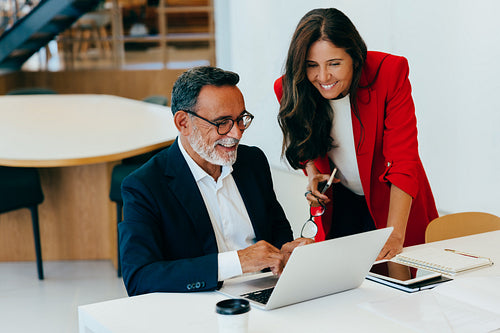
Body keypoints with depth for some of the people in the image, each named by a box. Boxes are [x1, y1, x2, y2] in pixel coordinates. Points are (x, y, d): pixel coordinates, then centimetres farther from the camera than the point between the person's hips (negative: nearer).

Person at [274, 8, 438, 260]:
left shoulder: (390, 72, -26)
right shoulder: (289, 89, -16)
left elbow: (403, 160, -29)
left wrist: (394, 235, -37)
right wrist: (312, 173, -15)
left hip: (395, 203, -2)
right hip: (340, 202, 2)